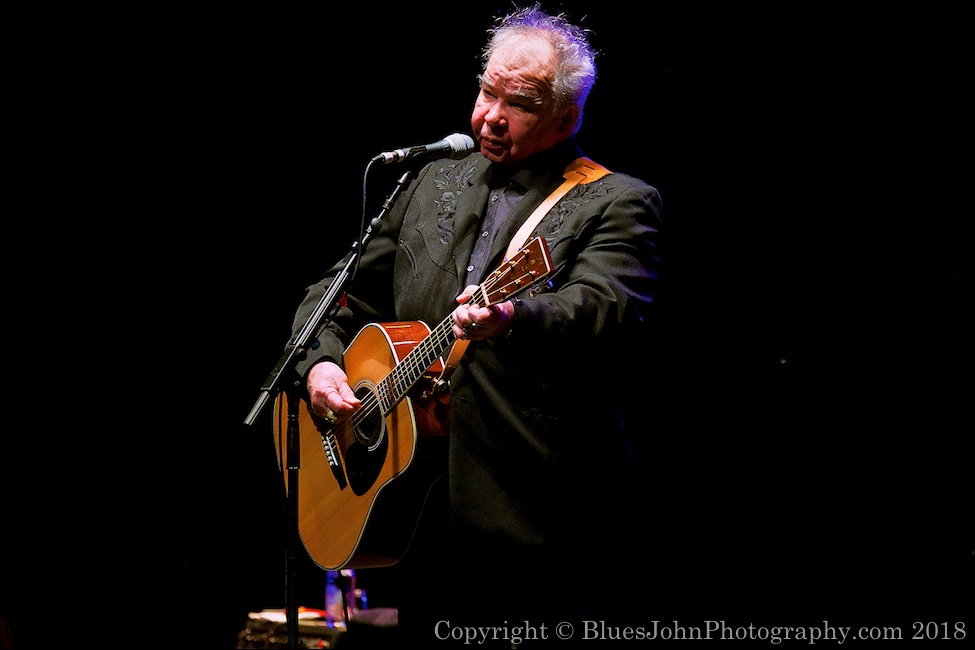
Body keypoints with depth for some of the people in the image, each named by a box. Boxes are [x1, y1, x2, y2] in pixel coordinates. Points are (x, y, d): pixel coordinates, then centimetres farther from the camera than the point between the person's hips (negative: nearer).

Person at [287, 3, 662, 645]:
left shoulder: (618, 204, -2)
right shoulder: (434, 182, 17)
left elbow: (610, 313, -21)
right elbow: (344, 291, 20)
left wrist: (515, 317, -41)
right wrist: (321, 361, -1)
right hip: (422, 508, 5)